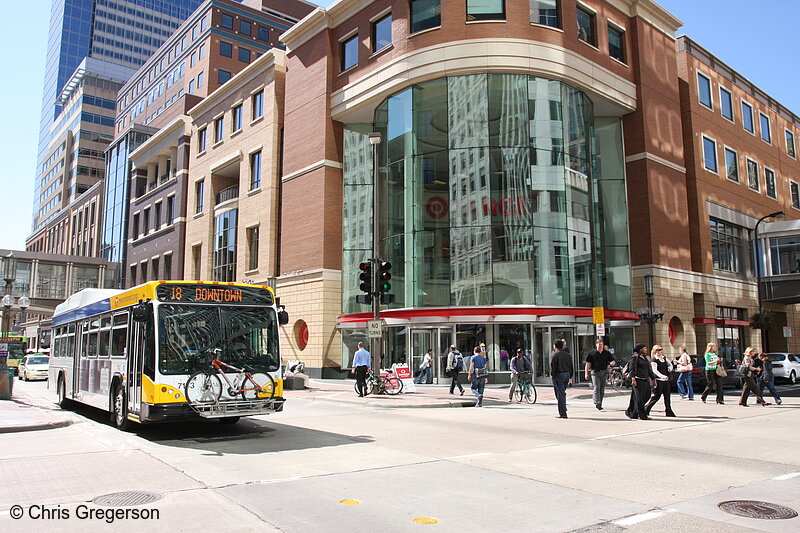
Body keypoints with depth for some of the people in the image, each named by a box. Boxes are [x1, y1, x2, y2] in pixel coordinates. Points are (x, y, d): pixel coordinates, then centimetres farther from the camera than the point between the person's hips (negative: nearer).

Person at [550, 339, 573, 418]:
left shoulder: (554, 355, -8)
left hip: (558, 375, -7)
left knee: (560, 395, -4)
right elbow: (571, 366, 13)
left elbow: (552, 367, -13)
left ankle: (562, 413, -5)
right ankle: (563, 410, 21)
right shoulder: (567, 354, 12)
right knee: (563, 393, 19)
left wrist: (552, 375, -6)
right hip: (567, 374, 7)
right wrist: (570, 377, 16)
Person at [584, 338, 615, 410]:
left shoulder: (607, 353, 8)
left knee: (602, 389, 8)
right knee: (596, 388, -15)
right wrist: (586, 373, -3)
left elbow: (613, 361, 13)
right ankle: (597, 402, -24)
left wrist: (612, 363, -13)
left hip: (604, 372, 3)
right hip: (595, 372, -3)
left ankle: (600, 404, 18)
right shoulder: (592, 353, 1)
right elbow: (588, 364, 2)